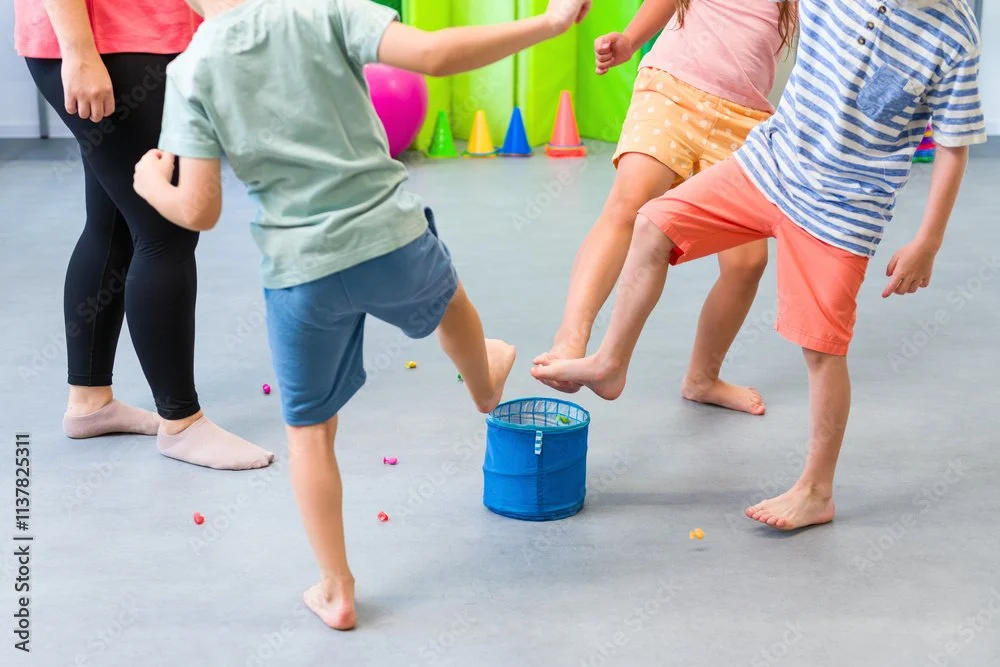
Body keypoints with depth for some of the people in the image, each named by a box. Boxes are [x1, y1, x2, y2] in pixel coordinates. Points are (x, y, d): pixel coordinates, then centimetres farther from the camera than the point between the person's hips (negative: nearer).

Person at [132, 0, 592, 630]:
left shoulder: (190, 71, -6)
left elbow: (199, 211, -8)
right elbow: (434, 54, -19)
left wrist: (152, 186, 15)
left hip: (301, 272, -1)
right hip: (394, 238, 1)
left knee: (310, 429, 17)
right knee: (446, 294, 37)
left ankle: (337, 592, 24)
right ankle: (485, 384, 67)